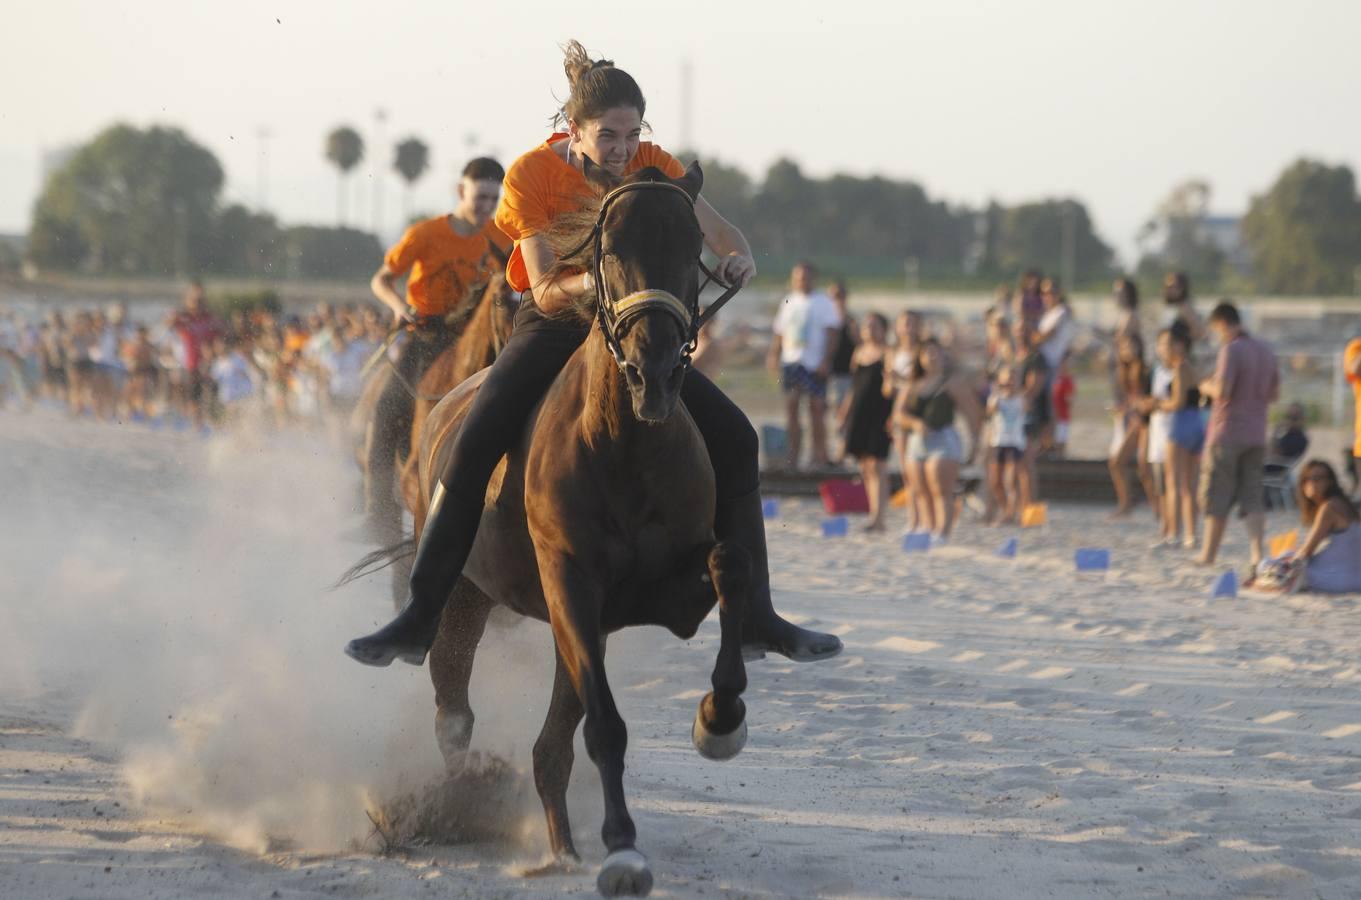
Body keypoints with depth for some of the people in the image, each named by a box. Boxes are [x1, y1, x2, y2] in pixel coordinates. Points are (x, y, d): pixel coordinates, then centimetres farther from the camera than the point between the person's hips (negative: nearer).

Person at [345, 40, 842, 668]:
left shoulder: (655, 168, -7)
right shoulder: (532, 174, -15)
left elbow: (720, 232, -10)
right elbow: (546, 291, -20)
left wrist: (738, 258, -35)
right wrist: (588, 282, -42)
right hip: (552, 327, -3)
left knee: (734, 438, -12)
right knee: (472, 446, -25)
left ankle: (753, 614, -4)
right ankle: (421, 618, -19)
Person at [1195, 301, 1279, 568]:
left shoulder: (1231, 350, -13)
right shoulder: (1265, 351, 10)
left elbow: (1222, 390, -20)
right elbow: (1274, 393, 17)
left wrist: (1207, 387, -1)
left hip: (1227, 433, -6)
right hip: (1256, 435, 6)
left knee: (1216, 497, 3)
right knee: (1252, 498, 5)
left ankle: (1208, 555, 9)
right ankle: (1257, 553, -8)